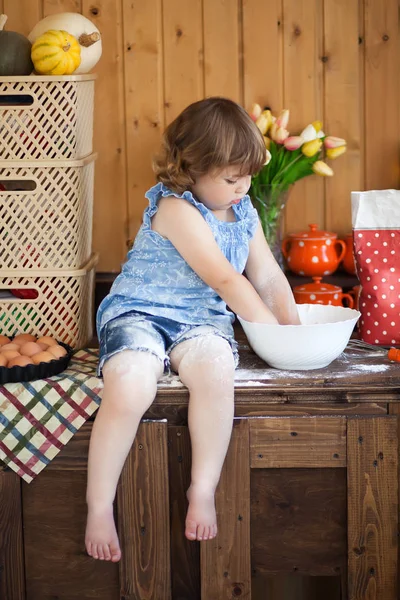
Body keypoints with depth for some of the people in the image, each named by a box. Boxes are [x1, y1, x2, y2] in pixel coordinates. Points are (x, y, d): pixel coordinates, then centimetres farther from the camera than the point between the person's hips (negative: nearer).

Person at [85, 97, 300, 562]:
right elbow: (224, 279, -17)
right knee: (129, 388, -36)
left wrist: (294, 327, 5)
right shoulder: (176, 208, -14)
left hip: (203, 319, 5)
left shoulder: (243, 212, 12)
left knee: (215, 368, -34)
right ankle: (99, 507, -16)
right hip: (139, 313, -5)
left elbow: (268, 277, 17)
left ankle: (203, 489, -19)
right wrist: (273, 331, -12)